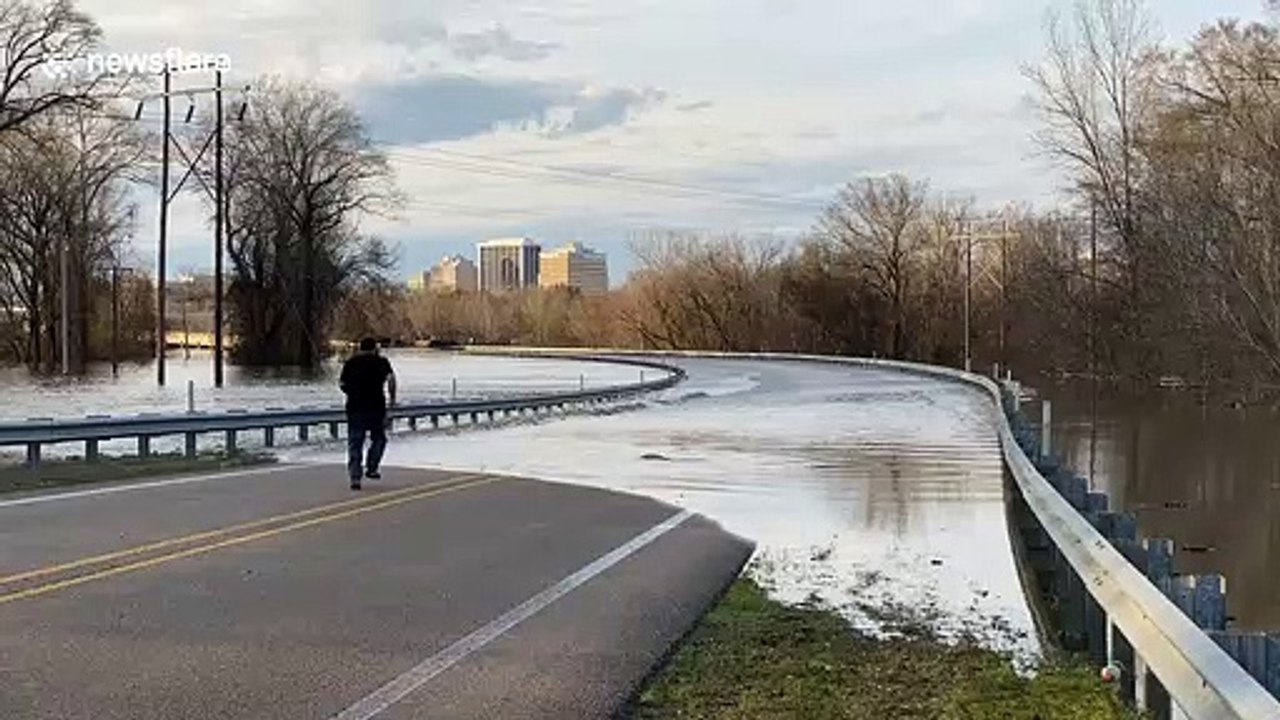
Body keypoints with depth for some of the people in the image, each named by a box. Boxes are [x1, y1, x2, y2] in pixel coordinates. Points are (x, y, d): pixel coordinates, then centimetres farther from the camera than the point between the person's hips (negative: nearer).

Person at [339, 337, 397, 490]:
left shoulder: (350, 362, 12)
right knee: (378, 438, 18)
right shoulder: (381, 361, 3)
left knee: (355, 443, 3)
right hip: (376, 406, -2)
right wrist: (392, 397, -2)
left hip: (355, 407, 2)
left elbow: (342, 384, 10)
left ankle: (355, 476, -6)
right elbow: (391, 378, -11)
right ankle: (371, 468, 11)